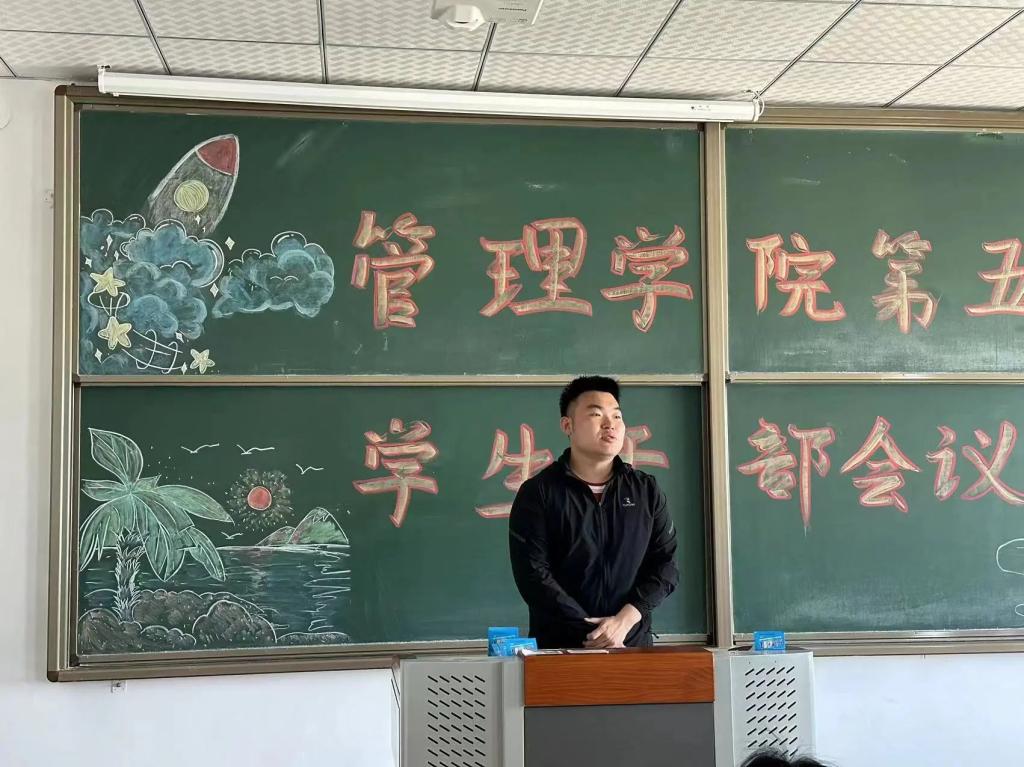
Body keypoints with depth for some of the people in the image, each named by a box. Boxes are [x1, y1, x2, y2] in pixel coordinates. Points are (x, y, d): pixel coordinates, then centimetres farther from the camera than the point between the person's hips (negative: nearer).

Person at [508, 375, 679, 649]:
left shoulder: (646, 490, 6)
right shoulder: (537, 493, -4)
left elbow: (665, 564, 1)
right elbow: (533, 574, -11)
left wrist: (625, 619, -14)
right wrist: (592, 633, -17)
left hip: (633, 644, 2)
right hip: (559, 648, -2)